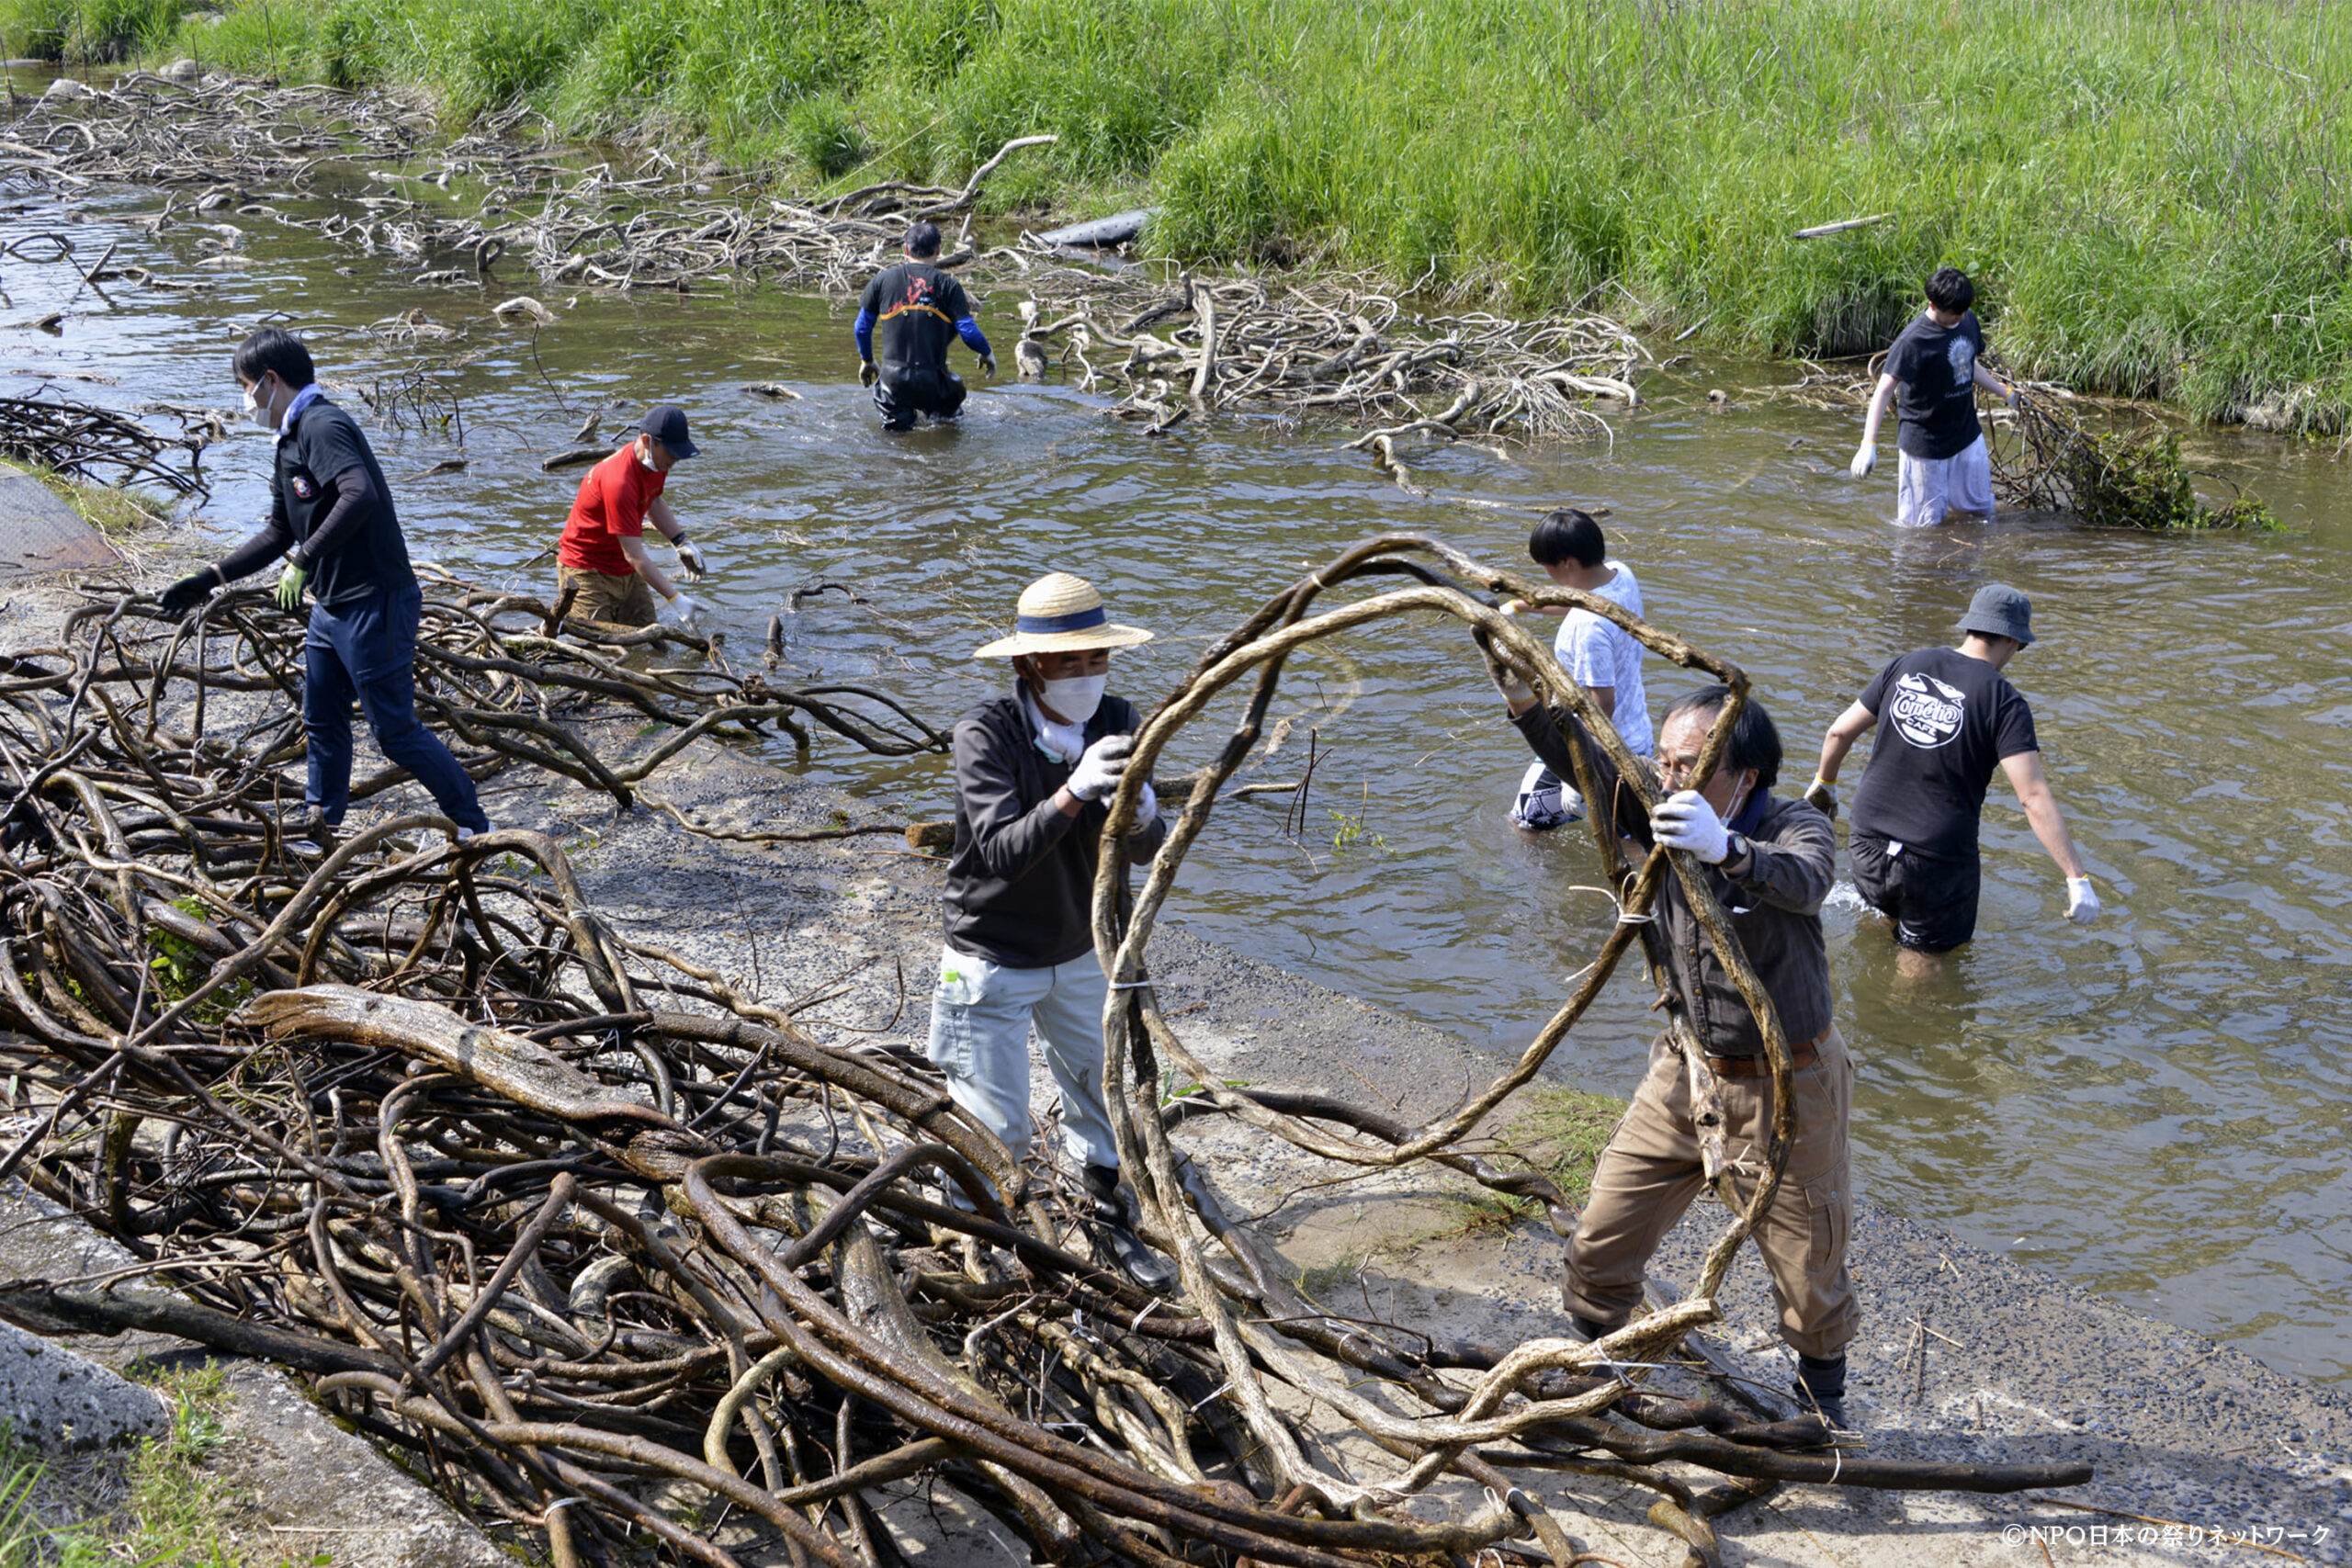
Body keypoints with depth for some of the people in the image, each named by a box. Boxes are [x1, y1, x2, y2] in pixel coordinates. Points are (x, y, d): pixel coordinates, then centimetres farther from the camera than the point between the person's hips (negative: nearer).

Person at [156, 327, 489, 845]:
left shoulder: (323, 425, -16)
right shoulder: (289, 442, 16)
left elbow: (360, 495, -34)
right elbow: (280, 532, 24)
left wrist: (303, 559, -33)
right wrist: (209, 579, 21)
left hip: (375, 605, -10)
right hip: (330, 606, 10)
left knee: (396, 731, -4)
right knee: (322, 722, 18)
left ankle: (472, 826, 7)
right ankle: (318, 830, 30)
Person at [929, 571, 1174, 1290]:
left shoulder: (1115, 723, -11)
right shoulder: (986, 733, -24)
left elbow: (1147, 850, -12)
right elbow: (1002, 852, -33)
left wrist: (1137, 811, -35)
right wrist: (1074, 790, -46)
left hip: (1081, 954, 5)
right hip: (995, 961, -5)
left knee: (1103, 1097, 17)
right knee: (998, 1129, 3)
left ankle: (1115, 1229, 39)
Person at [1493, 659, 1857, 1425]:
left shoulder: (1796, 828, -20)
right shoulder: (1664, 817, -6)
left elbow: (1803, 883, -43)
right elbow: (1584, 762, -19)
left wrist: (1727, 851, -65)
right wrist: (1521, 691, -37)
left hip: (1786, 1086, -4)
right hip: (1686, 1074, 4)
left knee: (1809, 1266, 9)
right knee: (1601, 1239, 9)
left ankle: (1822, 1392, 36)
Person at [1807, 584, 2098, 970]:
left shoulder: (1909, 666, 2)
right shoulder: (2003, 702, -12)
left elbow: (1839, 732, 10)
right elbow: (2034, 798, -20)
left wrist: (1824, 783, 30)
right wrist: (2077, 878, -20)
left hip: (1867, 847, 5)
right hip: (1937, 862, -5)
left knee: (1892, 917, 34)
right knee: (1922, 959, 14)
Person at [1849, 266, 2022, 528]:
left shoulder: (1968, 321, 1)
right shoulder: (1914, 341, -23)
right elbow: (1884, 391, -26)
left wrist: (2006, 393, 23)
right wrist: (1869, 444, -34)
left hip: (1968, 435, 7)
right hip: (1926, 444, -7)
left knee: (1982, 510, 16)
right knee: (1926, 524, 3)